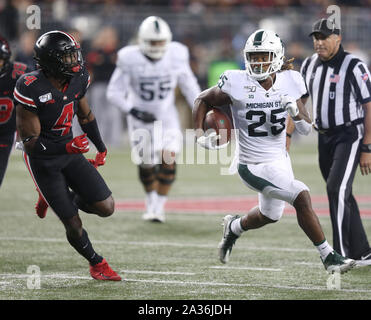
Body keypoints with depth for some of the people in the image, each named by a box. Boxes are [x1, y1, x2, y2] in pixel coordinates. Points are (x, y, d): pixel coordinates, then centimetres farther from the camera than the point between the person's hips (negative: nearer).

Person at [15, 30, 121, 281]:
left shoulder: (77, 79, -8)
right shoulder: (32, 89, -27)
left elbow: (85, 115, 13)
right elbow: (30, 142, -24)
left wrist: (101, 148, 22)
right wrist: (66, 147, -36)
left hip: (70, 151, 5)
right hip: (42, 159, -5)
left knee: (106, 208, -3)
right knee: (73, 225, -1)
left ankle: (66, 198, 25)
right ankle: (96, 263, 26)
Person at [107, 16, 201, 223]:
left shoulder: (176, 56, -12)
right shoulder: (130, 60, -18)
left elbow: (190, 87, 3)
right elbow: (114, 92, -11)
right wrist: (133, 111, -25)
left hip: (167, 115, 1)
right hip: (141, 117, -1)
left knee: (168, 159, -16)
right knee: (147, 165, 1)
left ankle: (160, 205, -6)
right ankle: (151, 201, 28)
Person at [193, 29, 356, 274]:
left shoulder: (289, 82, -6)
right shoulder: (237, 83, -16)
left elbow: (307, 130, -1)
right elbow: (203, 100, 0)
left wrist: (297, 113, -22)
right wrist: (200, 134, -12)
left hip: (280, 160, 6)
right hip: (254, 167, -6)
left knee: (270, 215, 26)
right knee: (301, 197, -21)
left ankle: (234, 227, 58)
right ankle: (328, 256, -10)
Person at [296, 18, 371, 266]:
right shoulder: (310, 65, 8)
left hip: (350, 135, -7)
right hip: (325, 137, 7)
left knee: (337, 188, -20)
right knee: (342, 196, 10)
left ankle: (342, 255, -19)